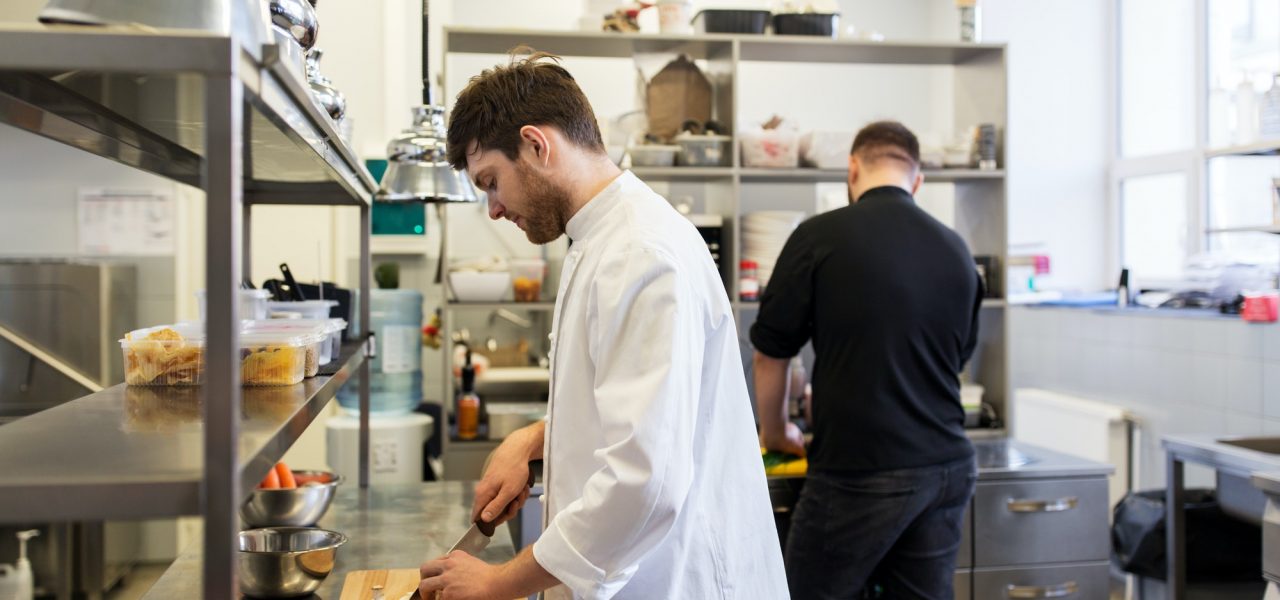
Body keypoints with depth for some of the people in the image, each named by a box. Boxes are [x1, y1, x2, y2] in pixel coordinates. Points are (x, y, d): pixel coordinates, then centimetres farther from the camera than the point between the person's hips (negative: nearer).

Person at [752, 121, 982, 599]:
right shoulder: (955, 250, 8)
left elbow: (770, 353, 0)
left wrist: (775, 432, 17)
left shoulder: (821, 236, -7)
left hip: (859, 472, -5)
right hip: (948, 468, 6)